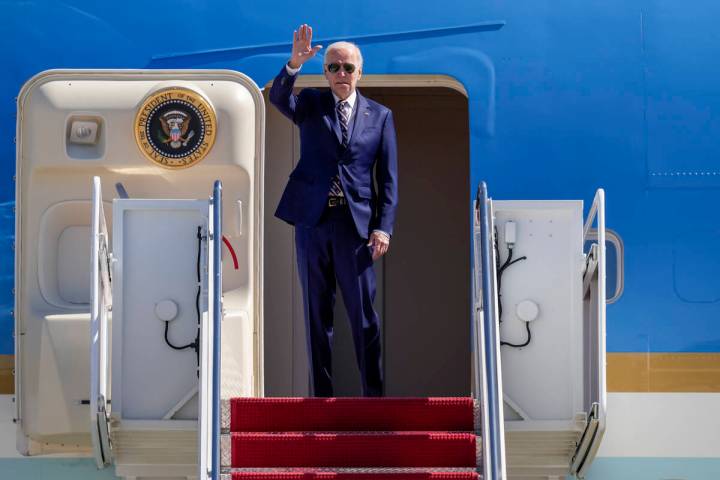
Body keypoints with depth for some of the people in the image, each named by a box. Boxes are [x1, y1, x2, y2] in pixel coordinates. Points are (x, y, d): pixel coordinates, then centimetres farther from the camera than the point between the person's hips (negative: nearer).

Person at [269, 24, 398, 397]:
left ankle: (374, 394, 8)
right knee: (316, 314, 7)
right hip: (312, 220, 1)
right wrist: (294, 64, -32)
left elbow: (388, 178, 5)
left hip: (356, 223, -1)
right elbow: (278, 98, -14)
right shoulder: (311, 104, 8)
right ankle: (322, 396, 14)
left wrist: (384, 226, -5)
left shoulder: (380, 115, 8)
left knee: (364, 316, 0)